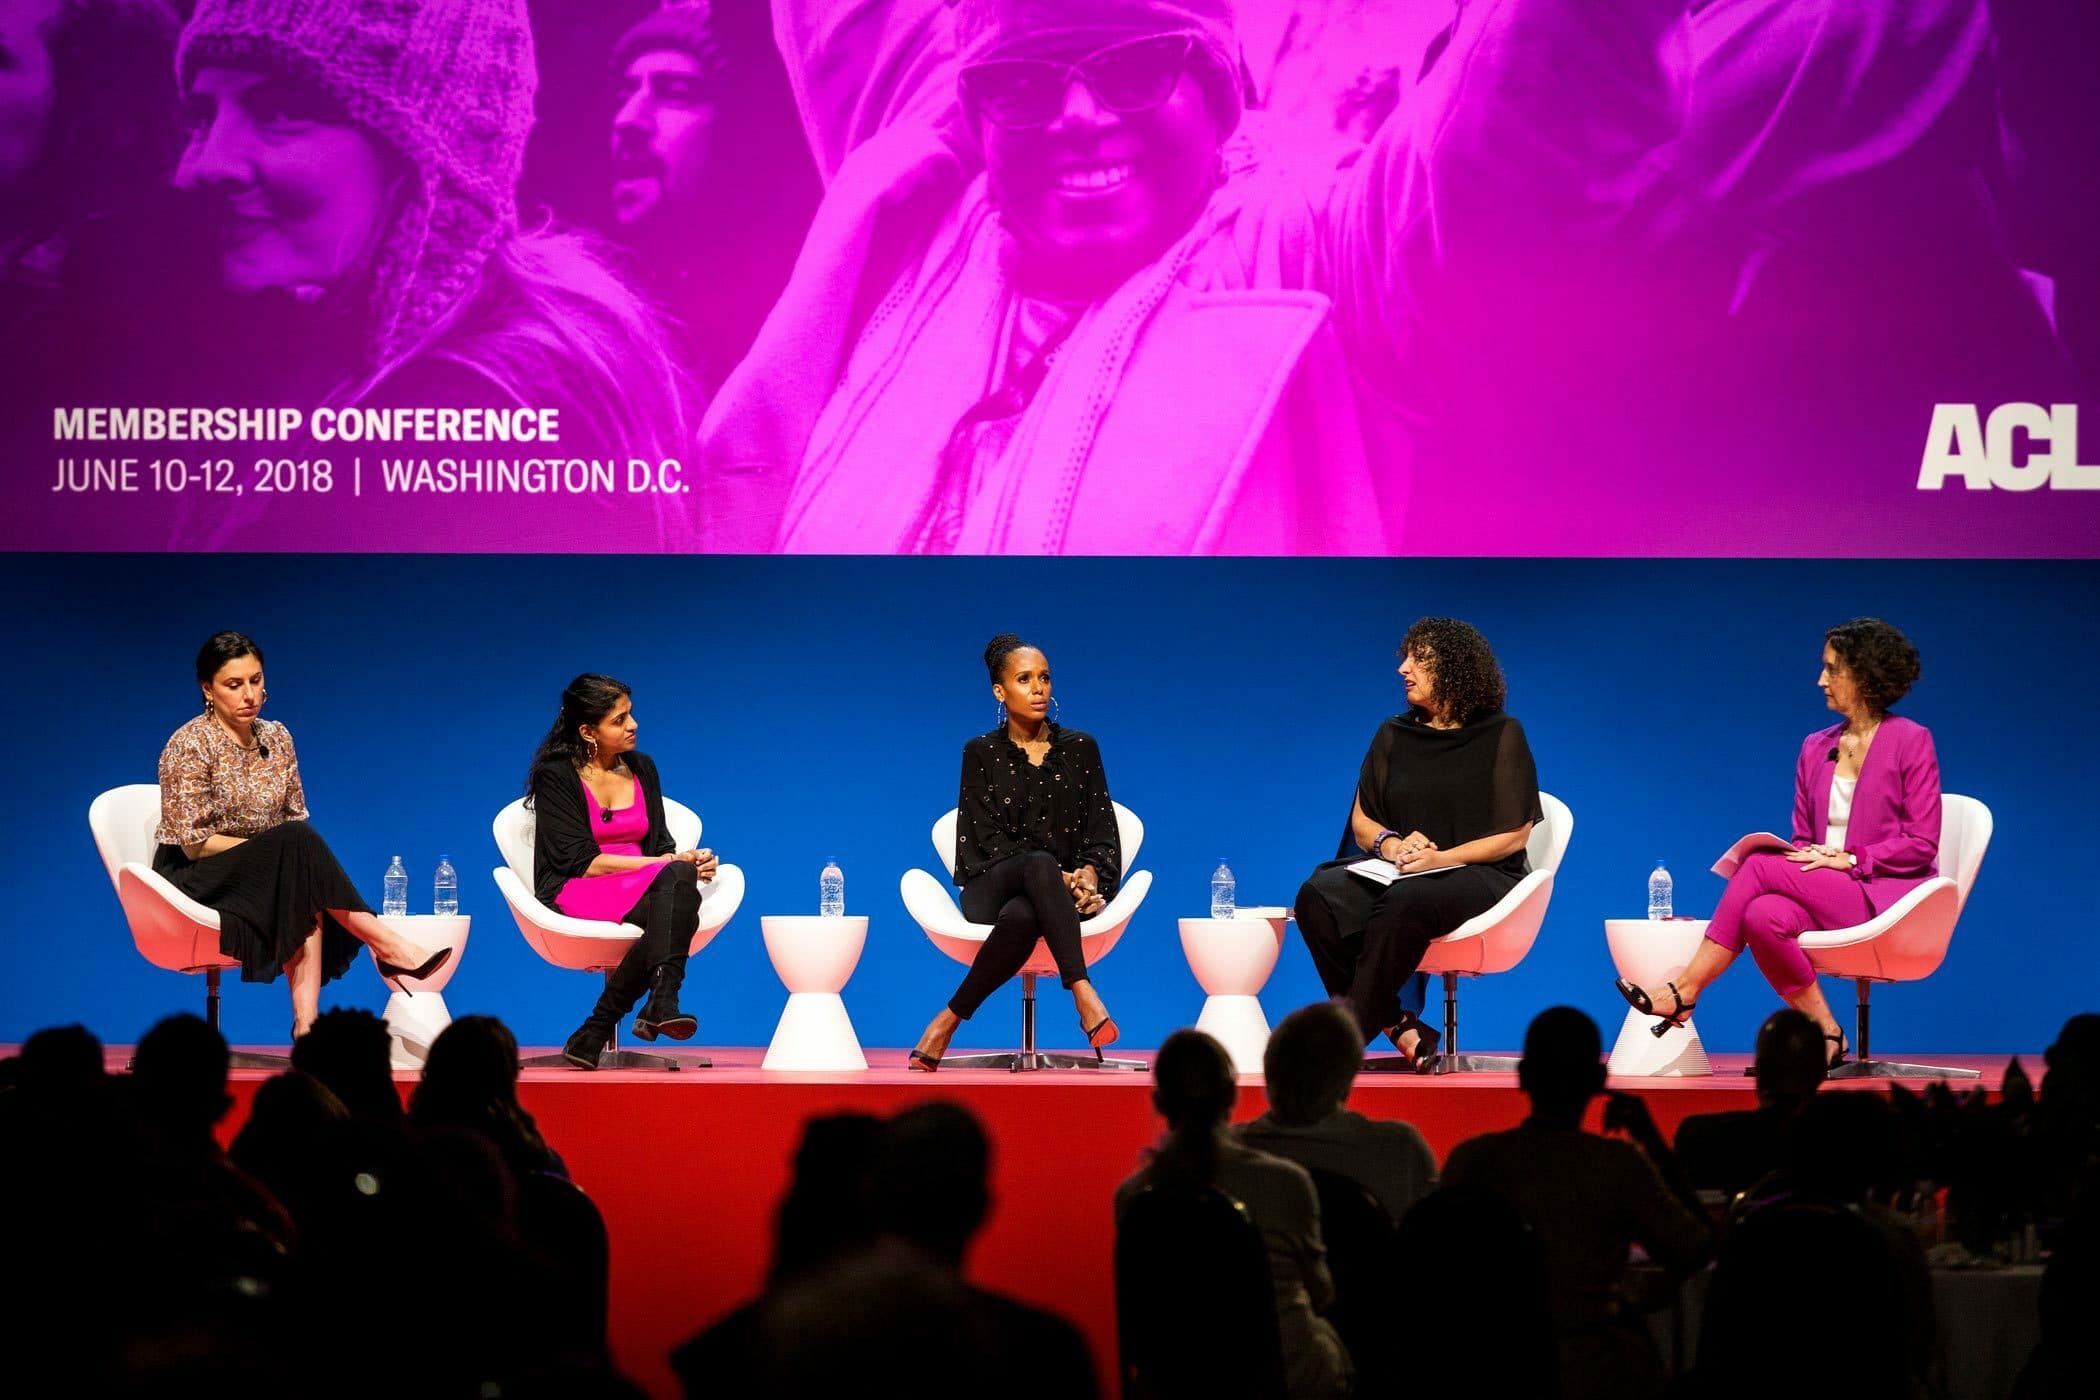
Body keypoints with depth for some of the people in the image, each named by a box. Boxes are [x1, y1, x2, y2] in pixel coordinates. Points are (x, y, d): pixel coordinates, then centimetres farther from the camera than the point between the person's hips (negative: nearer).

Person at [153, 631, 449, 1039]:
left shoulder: (276, 738, 8)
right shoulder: (190, 745, -11)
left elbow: (296, 818, 12)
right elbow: (194, 844, -14)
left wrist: (296, 853, -11)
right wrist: (279, 848, -15)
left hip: (265, 878, 5)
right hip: (192, 883, -5)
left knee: (303, 895, -31)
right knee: (297, 842, -31)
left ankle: (306, 1021, -43)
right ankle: (385, 945, -29)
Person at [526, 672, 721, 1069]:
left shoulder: (641, 768, 15)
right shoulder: (555, 776, -2)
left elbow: (661, 844, 15)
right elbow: (581, 862, -10)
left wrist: (688, 862, -9)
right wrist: (663, 864, -15)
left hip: (647, 890, 5)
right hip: (575, 895, -5)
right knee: (676, 880, -35)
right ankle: (661, 1004, -47)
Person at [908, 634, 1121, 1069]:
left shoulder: (1080, 748, 12)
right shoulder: (981, 753, 6)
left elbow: (1102, 830, 10)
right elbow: (990, 840, -3)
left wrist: (1090, 873, -15)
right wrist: (1058, 877, -19)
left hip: (1064, 895, 1)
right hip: (992, 889, -1)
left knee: (1021, 916, -41)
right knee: (1040, 865, -42)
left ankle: (951, 1017, -34)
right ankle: (1082, 993, -51)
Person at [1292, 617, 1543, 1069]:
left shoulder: (1501, 735, 2)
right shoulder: (1394, 735, 15)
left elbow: (1514, 835, -3)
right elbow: (1362, 823, 13)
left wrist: (1441, 858, -16)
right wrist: (1392, 845, -10)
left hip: (1479, 876, -5)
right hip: (1398, 873, 5)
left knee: (1404, 902, -39)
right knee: (1318, 895, -27)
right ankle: (1401, 1030, -30)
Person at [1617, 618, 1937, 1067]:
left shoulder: (1910, 740, -2)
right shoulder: (1815, 748, 15)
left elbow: (1922, 844, -6)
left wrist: (1849, 859, -15)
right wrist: (1807, 855, -6)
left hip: (1885, 899, -5)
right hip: (1825, 897, 5)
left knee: (1760, 865, -25)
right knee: (1764, 916, -31)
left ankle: (1685, 991, -22)